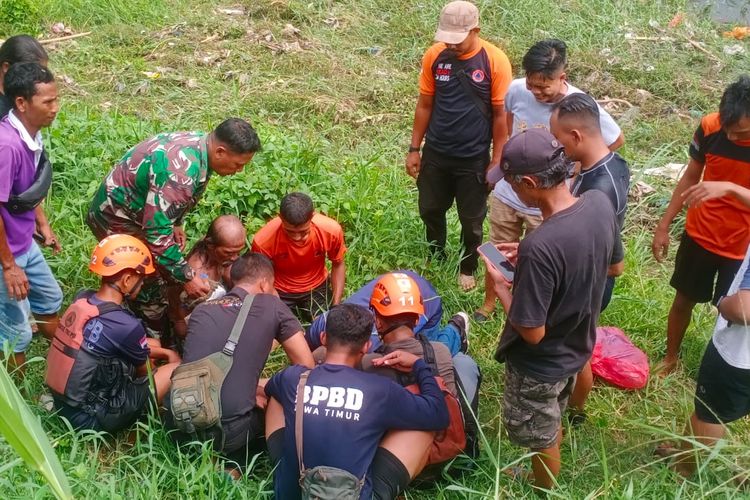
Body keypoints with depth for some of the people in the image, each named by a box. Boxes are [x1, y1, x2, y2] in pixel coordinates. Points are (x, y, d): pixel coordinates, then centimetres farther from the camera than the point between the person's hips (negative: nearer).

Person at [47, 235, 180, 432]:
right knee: (177, 369, -3)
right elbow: (144, 371, -3)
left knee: (149, 345, 17)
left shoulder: (82, 300, -3)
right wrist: (166, 357, 17)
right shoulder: (125, 325, -25)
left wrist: (163, 352, 18)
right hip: (90, 417, -8)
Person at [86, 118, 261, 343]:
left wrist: (175, 224, 7)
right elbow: (157, 233, -35)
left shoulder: (198, 142, -8)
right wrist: (187, 278, -28)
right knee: (151, 287, 0)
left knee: (164, 269, 17)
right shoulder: (180, 173, -37)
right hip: (117, 219, -9)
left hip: (143, 212, 9)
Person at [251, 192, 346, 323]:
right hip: (279, 291, -1)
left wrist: (336, 307, -9)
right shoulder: (263, 240, -32)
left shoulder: (331, 230, -27)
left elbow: (338, 265, -6)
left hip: (316, 287, 1)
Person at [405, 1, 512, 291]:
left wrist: (496, 161, -8)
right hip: (435, 154, 3)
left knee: (471, 220, 13)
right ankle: (436, 259, 44)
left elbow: (501, 115, -10)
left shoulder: (495, 61, -16)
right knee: (430, 210, 18)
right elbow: (425, 105, 2)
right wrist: (414, 149, 4)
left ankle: (467, 268, 37)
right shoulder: (434, 56, -8)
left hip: (473, 159, -3)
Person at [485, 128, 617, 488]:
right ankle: (547, 476, 58)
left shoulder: (539, 247, -39)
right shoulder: (601, 203, -16)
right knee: (552, 426, 33)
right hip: (577, 347, 7)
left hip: (540, 364, -7)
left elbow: (532, 332, -29)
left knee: (540, 439, 22)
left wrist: (500, 286, -16)